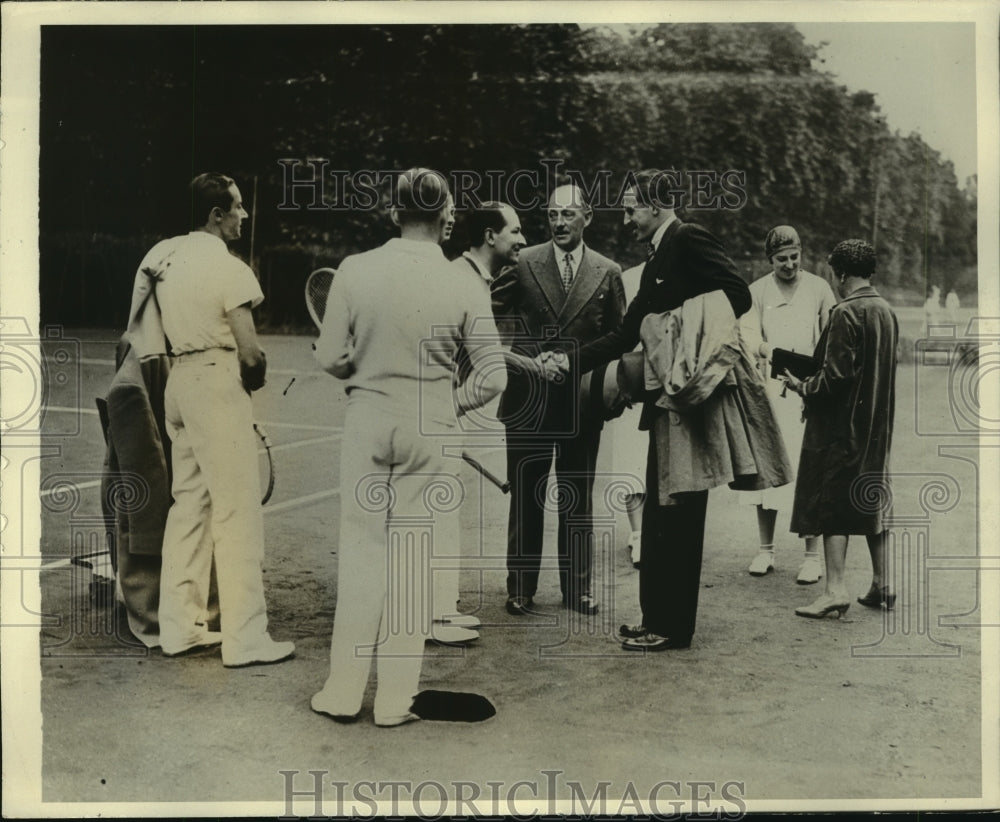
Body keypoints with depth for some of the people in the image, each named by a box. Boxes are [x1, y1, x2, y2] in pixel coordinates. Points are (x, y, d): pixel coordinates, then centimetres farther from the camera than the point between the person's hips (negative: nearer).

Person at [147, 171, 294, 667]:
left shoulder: (163, 254, 9)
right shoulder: (229, 269, -15)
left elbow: (161, 327, 15)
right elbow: (249, 353, -17)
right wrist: (257, 374, 5)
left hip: (179, 380, 9)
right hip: (218, 383, -8)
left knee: (189, 503, 15)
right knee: (237, 510, -3)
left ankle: (178, 627, 22)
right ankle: (245, 639, 1)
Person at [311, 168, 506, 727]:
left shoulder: (355, 271, -7)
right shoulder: (465, 287, -8)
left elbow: (331, 358, -3)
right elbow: (492, 379, -7)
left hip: (367, 423, 1)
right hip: (430, 431, -1)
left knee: (361, 553, 12)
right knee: (412, 562, 8)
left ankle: (344, 693, 18)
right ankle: (396, 699, 16)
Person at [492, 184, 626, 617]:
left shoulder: (608, 273, 5)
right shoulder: (522, 263, 1)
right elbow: (496, 315, 3)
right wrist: (521, 358, -10)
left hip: (582, 401, 1)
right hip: (528, 399, -1)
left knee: (578, 500, 10)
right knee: (525, 497, 5)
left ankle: (577, 587, 21)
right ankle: (520, 588, 15)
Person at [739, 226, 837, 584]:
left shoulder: (819, 289, 6)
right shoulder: (757, 291, 7)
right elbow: (747, 335, -4)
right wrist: (767, 348, -25)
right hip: (768, 392, 1)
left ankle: (812, 556, 2)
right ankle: (766, 550, 17)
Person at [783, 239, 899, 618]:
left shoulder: (846, 313, -16)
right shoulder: (886, 312, 8)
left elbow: (836, 376, -21)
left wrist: (803, 387, -5)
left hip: (841, 424, -8)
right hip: (877, 423, 8)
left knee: (831, 503, -4)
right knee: (871, 501, 16)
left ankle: (835, 589, -7)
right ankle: (881, 583, 22)